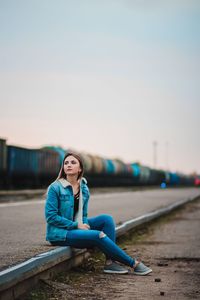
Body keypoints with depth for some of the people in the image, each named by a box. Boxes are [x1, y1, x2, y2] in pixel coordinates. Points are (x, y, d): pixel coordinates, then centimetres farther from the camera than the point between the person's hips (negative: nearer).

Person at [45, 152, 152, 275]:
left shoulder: (84, 189, 6)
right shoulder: (55, 188, -13)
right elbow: (51, 216, -16)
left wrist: (84, 226, -10)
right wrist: (76, 225, -18)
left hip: (77, 226, 7)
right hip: (59, 233, -7)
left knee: (106, 219, -10)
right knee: (98, 236, -24)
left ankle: (110, 262, -20)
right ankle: (133, 263, -12)